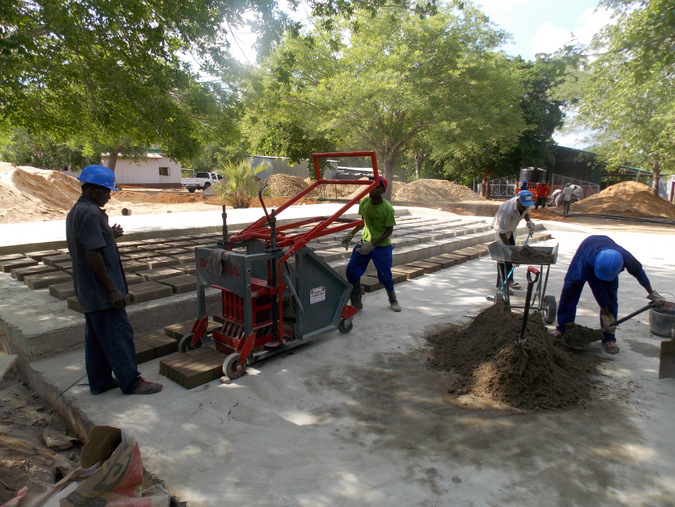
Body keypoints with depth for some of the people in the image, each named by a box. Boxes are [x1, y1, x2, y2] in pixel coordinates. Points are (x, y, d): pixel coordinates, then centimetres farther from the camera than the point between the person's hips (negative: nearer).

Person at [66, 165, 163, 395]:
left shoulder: (75, 212, 13)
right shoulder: (90, 214, -20)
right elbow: (94, 256, -24)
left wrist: (110, 235, 10)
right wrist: (112, 289, -21)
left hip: (88, 291, 11)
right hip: (101, 291, -11)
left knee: (95, 337, 16)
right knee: (118, 335, -2)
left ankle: (100, 381, 27)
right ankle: (131, 382, 8)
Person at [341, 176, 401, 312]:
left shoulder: (387, 209, -20)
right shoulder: (364, 202, -5)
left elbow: (389, 230, -14)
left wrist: (372, 244, -22)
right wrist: (351, 234, 3)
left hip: (382, 246, -4)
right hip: (365, 242, 4)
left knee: (385, 275, 1)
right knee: (351, 270, -7)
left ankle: (393, 300, 32)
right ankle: (356, 303, 7)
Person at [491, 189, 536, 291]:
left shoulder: (525, 204, -19)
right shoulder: (508, 210, -41)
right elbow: (502, 233, -40)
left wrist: (529, 221, -11)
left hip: (511, 229, 7)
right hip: (500, 230, -7)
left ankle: (509, 280, 22)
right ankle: (502, 284, -8)